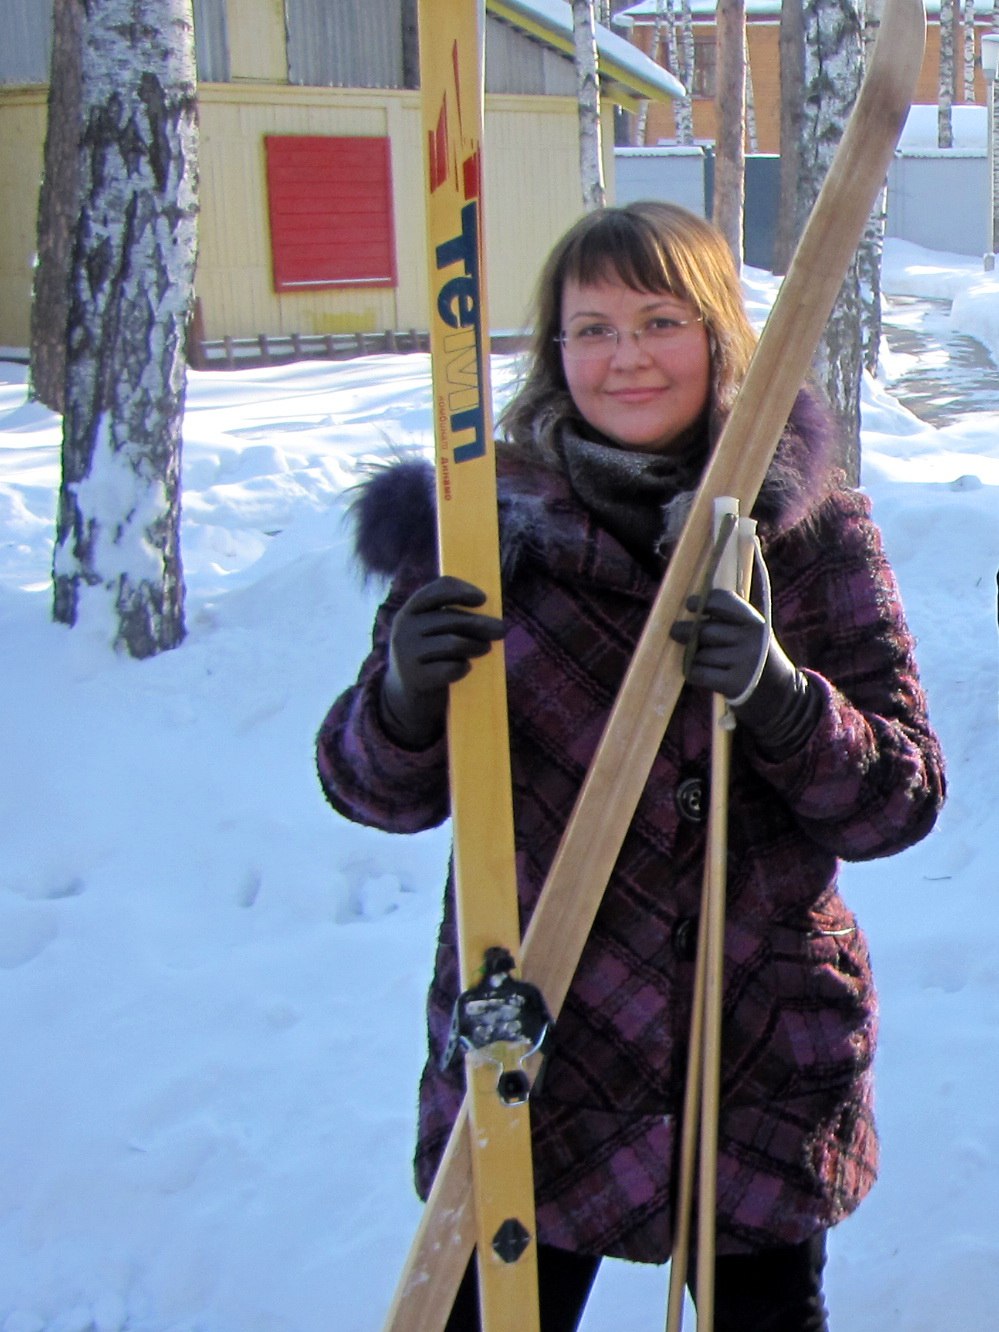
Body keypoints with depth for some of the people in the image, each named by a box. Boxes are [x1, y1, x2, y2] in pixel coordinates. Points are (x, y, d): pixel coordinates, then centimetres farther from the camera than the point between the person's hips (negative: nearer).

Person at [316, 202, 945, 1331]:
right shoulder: (489, 521, -4)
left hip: (765, 1067, 1)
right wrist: (405, 697, -24)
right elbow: (376, 793, -2)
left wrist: (782, 698, -24)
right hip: (532, 1063, -1)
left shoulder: (812, 528, -2)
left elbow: (902, 803, -5)